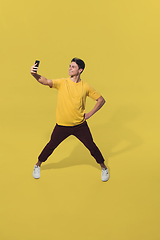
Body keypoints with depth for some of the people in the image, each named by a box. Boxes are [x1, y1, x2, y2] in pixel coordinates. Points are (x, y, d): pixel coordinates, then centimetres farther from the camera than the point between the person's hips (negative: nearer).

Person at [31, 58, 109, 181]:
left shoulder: (85, 86, -5)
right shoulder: (62, 82, -7)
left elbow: (101, 100, 4)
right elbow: (45, 81, -24)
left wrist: (90, 114, -2)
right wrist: (35, 74, -43)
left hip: (80, 125, 1)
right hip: (62, 125, 0)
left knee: (91, 146, 8)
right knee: (51, 146, 9)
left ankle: (104, 168, 31)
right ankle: (38, 165, 35)